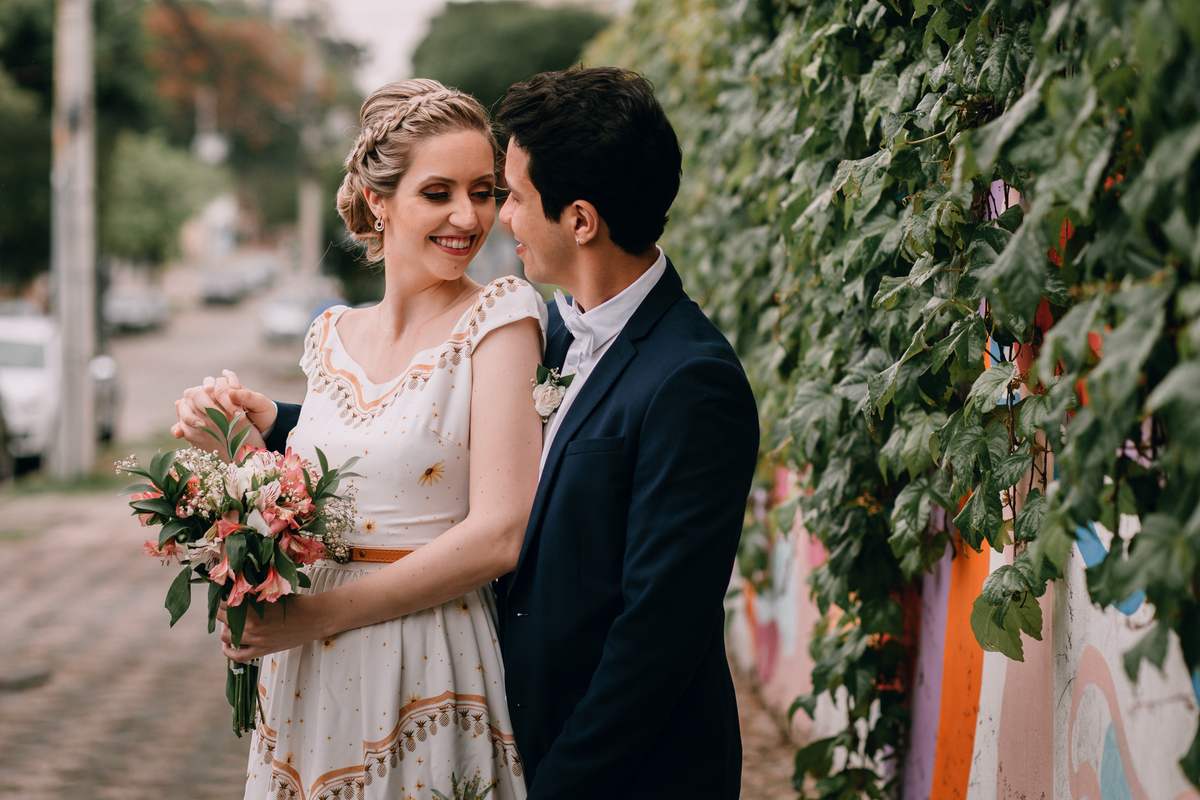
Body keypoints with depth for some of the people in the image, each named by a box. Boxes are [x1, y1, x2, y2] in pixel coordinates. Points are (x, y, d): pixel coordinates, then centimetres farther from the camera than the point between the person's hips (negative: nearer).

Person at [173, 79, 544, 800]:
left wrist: (316, 615, -14)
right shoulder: (333, 336, 7)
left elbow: (499, 537, -16)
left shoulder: (501, 315, -9)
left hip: (430, 684, -5)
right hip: (311, 683, 5)